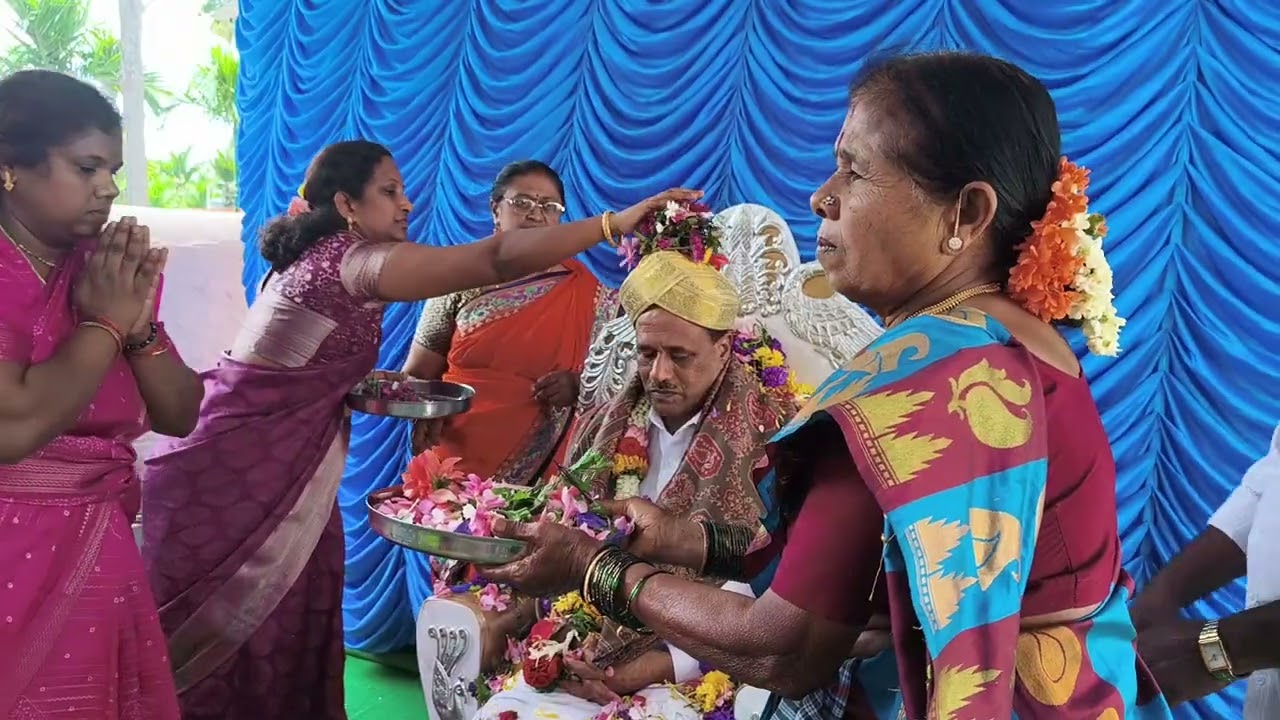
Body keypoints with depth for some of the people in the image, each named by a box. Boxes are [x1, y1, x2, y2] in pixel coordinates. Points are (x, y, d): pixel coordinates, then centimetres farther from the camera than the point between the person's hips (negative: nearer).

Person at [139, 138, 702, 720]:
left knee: (287, 625, 12)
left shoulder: (321, 257, 12)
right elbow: (494, 259, -30)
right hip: (242, 464, -9)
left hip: (272, 459, 9)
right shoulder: (357, 258, -18)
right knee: (230, 632, 3)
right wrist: (614, 222, -32)